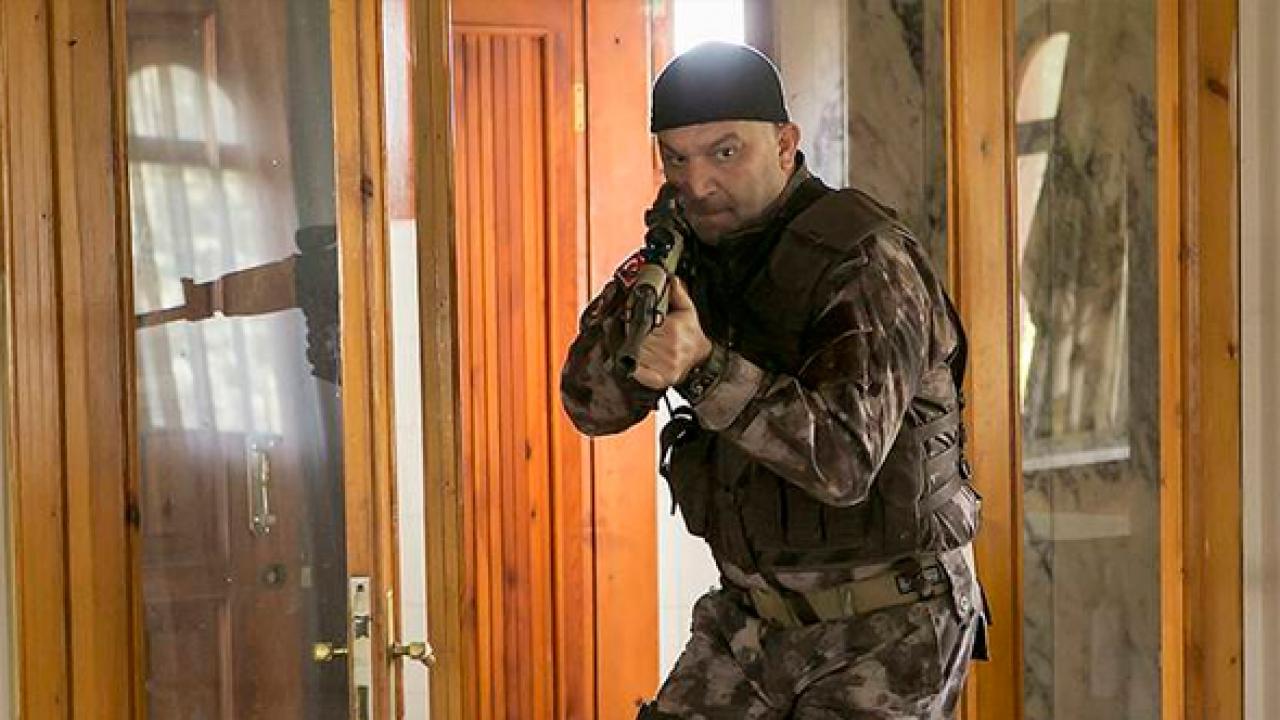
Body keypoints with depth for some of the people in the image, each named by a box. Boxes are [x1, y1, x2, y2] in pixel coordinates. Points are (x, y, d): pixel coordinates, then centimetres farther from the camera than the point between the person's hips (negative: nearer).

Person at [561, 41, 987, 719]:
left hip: (885, 626, -6)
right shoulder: (694, 250, 2)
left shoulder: (865, 261, -19)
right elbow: (592, 404, 0)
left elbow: (845, 461, -29)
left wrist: (707, 368, -39)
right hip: (756, 613, 7)